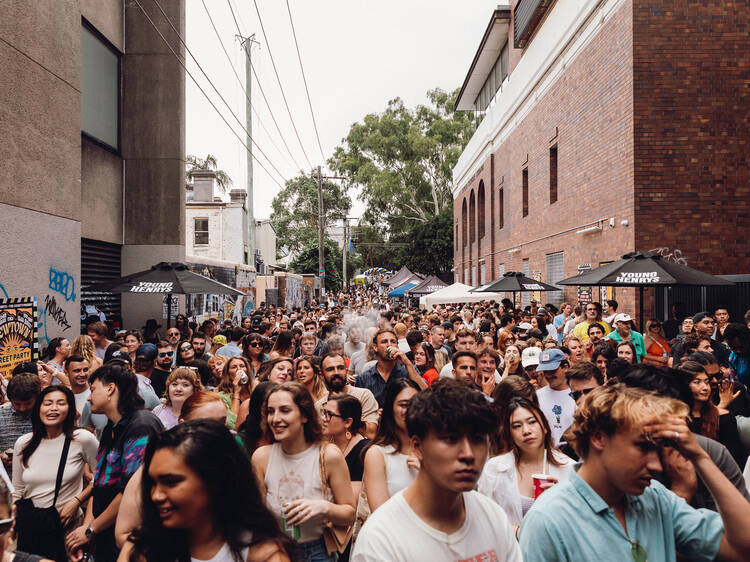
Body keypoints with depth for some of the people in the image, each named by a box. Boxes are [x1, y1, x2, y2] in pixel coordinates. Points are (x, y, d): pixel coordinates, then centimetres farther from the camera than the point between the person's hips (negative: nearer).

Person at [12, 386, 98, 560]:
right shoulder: (23, 443, 1)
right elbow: (17, 491, 10)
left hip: (66, 528, -3)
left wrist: (77, 501, -11)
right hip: (29, 529, 3)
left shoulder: (83, 439, -11)